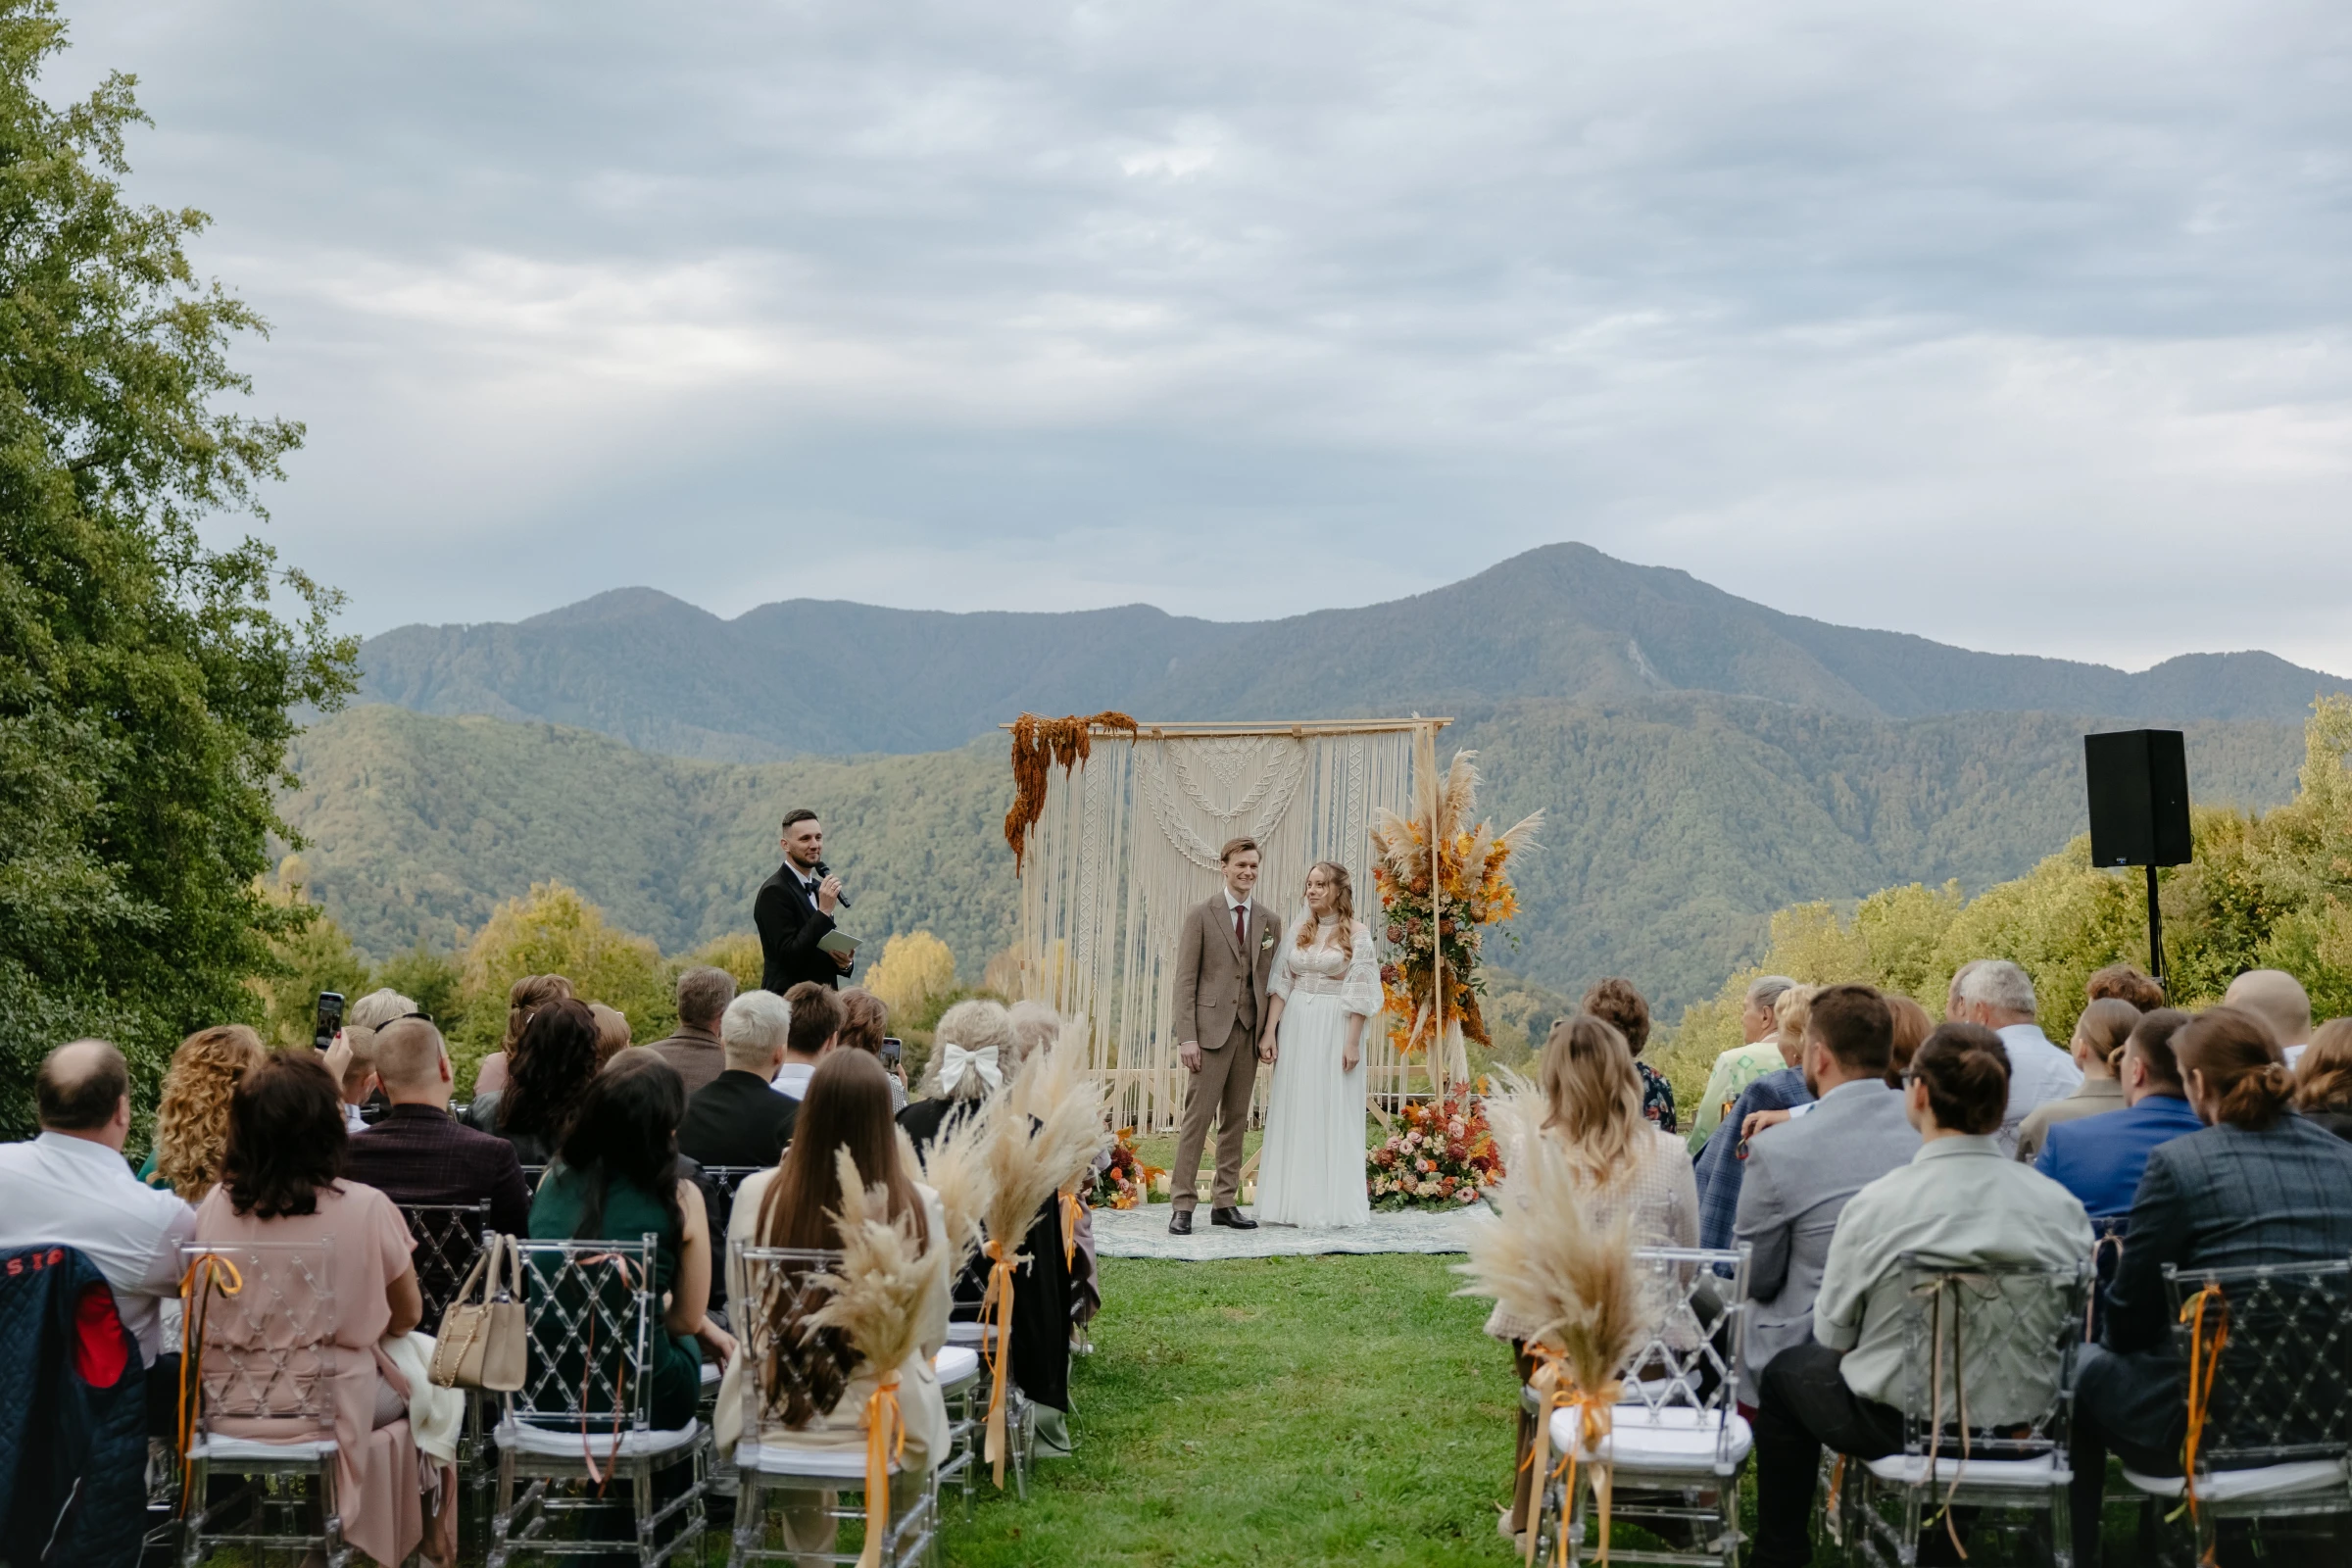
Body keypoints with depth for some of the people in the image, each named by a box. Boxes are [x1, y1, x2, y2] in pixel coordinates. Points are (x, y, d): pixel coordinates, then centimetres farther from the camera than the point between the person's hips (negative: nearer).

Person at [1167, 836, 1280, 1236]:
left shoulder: (1269, 922, 11)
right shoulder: (1201, 915, -1)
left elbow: (1271, 980, 10)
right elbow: (1185, 979, -4)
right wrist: (1186, 1037, -12)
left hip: (1249, 1031, 4)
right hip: (1211, 1028, -4)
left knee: (1236, 1119, 8)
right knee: (1198, 1116, -6)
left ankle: (1225, 1202, 14)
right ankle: (1183, 1205, -3)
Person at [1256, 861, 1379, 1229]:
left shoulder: (1357, 933, -4)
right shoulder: (1298, 928, 8)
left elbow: (1361, 992, -8)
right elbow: (1281, 982, 7)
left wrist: (1353, 1042, -13)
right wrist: (1270, 1031, 0)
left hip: (1335, 1029, -4)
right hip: (1296, 1026, 4)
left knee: (1333, 1113, 0)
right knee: (1293, 1113, 5)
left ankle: (1332, 1203, 7)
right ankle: (1294, 1201, 10)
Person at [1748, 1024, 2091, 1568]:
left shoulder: (1877, 1204, -19)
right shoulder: (2061, 1204, -10)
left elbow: (1832, 1333, -8)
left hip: (1899, 1423, -3)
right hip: (2024, 1425, 3)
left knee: (1785, 1371, 24)